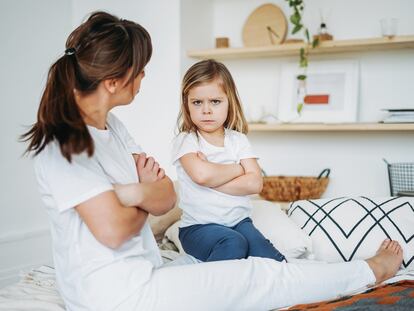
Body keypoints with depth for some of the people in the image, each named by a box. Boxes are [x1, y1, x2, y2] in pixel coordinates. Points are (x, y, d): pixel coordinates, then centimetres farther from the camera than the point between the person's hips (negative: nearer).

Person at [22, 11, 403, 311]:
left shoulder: (111, 126, 7)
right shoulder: (63, 145, -20)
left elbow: (167, 198, 3)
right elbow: (113, 230, -25)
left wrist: (138, 193, -20)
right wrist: (145, 202, -4)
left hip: (142, 274, 9)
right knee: (260, 276, 0)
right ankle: (369, 271, 15)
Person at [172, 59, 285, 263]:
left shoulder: (238, 140, 9)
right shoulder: (185, 141, -2)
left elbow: (254, 183, -5)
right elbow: (201, 174, -22)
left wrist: (212, 180, -13)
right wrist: (237, 169, -6)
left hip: (238, 221, 3)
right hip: (199, 226, -3)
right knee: (233, 244, -31)